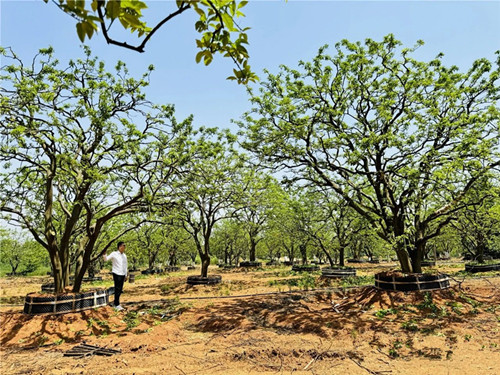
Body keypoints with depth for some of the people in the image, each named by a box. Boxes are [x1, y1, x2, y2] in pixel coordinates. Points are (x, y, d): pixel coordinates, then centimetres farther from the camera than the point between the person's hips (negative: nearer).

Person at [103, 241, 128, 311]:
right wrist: (104, 254, -35)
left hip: (122, 274, 6)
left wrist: (126, 275, 15)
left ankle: (115, 302, 25)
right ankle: (117, 305, 0)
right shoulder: (114, 254, -5)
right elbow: (106, 259, -17)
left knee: (120, 290, 10)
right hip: (116, 274, -6)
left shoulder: (124, 255, 12)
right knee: (117, 289, -6)